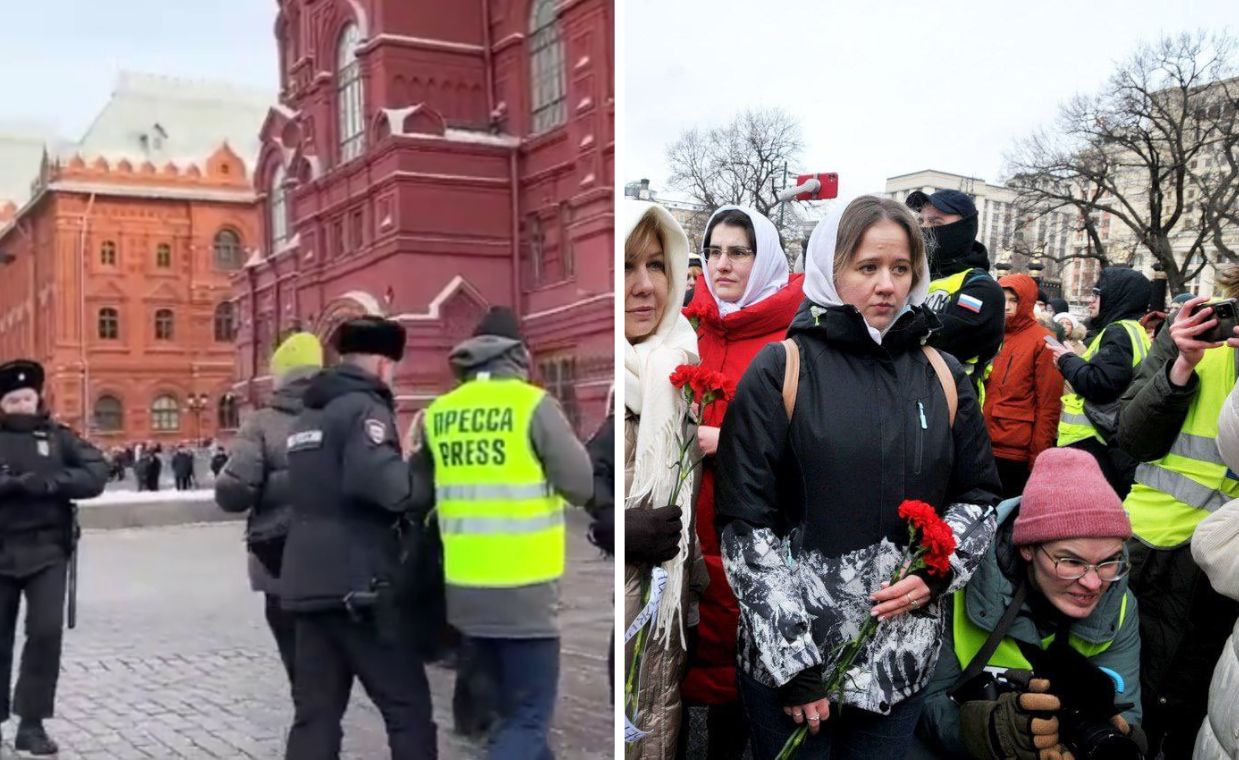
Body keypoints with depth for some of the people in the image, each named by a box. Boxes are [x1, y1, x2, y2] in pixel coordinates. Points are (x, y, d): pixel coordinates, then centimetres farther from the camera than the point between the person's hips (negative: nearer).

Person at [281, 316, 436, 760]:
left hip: (306, 584, 8)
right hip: (357, 586, -8)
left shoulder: (308, 416, 18)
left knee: (314, 713, 9)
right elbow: (380, 481, -29)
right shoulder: (364, 407, -10)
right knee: (408, 707, 2)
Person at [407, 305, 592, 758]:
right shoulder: (532, 405, -10)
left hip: (465, 591, 6)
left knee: (512, 705, 23)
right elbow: (582, 486, -8)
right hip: (524, 590, -5)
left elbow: (413, 494, 9)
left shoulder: (438, 414, 4)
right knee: (529, 718, 2)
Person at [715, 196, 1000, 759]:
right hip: (788, 657, -3)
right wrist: (793, 661, -13)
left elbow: (979, 496, 13)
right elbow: (745, 526, -10)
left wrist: (937, 572, -7)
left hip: (904, 654, 4)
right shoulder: (781, 370, -7)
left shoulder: (942, 376, 6)